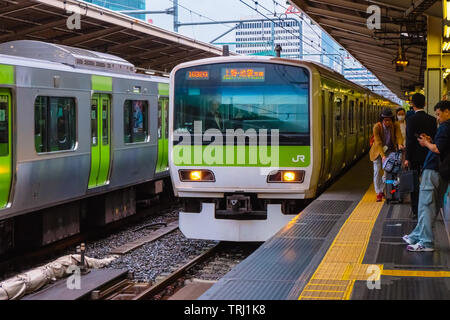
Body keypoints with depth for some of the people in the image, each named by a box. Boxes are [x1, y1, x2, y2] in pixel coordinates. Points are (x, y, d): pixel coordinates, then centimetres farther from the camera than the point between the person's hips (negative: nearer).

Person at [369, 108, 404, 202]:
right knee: (377, 171, -7)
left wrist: (400, 144, -46)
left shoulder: (395, 126, -13)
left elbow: (399, 136, -22)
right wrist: (383, 156, -36)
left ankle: (383, 190, 13)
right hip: (378, 151, -2)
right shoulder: (377, 127, -21)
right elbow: (378, 143, -25)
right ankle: (379, 193, 1)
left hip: (390, 150, 2)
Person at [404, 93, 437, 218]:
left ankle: (416, 211, 6)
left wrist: (407, 158, -9)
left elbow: (410, 140, -13)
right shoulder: (432, 119, 1)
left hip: (415, 156, -4)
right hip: (429, 155, 4)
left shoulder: (411, 120, -12)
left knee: (415, 184, 4)